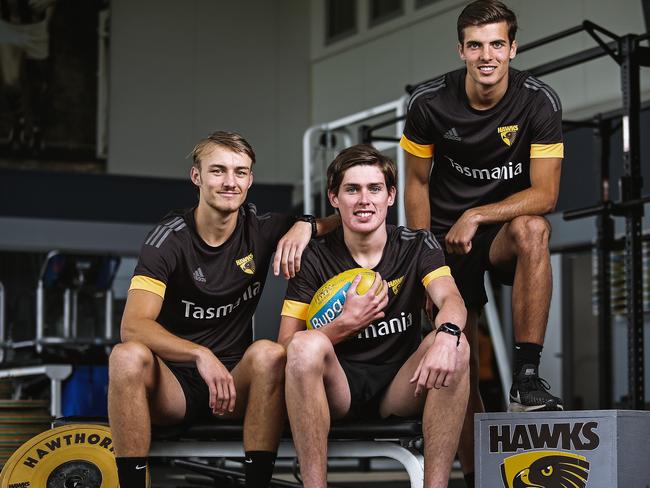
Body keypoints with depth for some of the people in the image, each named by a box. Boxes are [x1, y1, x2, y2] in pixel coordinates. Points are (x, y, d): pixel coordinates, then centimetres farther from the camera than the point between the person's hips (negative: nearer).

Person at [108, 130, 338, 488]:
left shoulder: (262, 230, 0)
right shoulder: (170, 238, -9)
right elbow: (133, 325, -21)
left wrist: (304, 225, -14)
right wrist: (199, 355, -37)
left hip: (234, 381, 2)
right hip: (173, 386, -2)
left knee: (269, 354, -30)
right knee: (127, 356, -32)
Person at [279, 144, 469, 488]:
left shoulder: (417, 246, 4)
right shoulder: (315, 258, 0)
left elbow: (451, 300, -15)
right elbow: (285, 344, -7)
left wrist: (447, 334, -39)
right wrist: (346, 323, -23)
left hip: (400, 386, 1)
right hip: (337, 388, -1)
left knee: (455, 346, -26)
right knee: (307, 344, -31)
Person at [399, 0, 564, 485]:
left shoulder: (539, 101, -15)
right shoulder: (429, 102, -11)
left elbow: (545, 194, -17)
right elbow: (417, 182, 2)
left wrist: (476, 217, -26)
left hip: (505, 227, -1)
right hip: (446, 235, 1)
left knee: (533, 230, -37)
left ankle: (527, 377, -35)